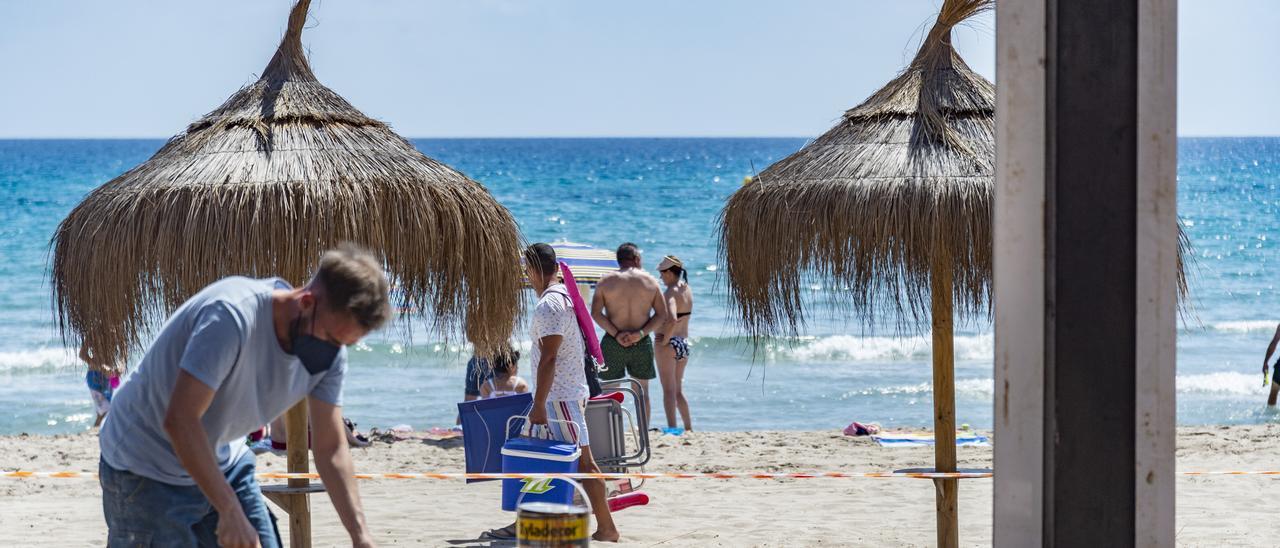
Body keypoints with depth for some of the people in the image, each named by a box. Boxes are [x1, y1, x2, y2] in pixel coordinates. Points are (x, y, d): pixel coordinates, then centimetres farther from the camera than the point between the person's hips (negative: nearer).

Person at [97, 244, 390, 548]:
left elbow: (331, 448, -2)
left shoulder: (329, 349, -9)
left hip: (223, 462, 7)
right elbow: (179, 421, -33)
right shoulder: (232, 315, -33)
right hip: (147, 471, -7)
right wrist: (230, 512, -32)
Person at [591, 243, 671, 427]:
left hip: (613, 343, -1)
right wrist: (641, 333, -9)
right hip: (642, 343, 1)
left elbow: (595, 313, -8)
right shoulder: (650, 281, 3)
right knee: (642, 392, 12)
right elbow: (662, 314, -2)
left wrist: (615, 334, -11)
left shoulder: (606, 281, 0)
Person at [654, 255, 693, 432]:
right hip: (684, 344, 9)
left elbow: (672, 319, -32)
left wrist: (665, 339, -20)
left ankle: (672, 427, -13)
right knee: (678, 390, 18)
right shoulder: (687, 290, 8)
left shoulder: (671, 292, -17)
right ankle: (689, 428, 21)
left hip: (669, 344, -9)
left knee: (669, 390, -7)